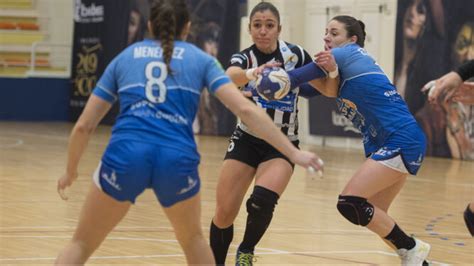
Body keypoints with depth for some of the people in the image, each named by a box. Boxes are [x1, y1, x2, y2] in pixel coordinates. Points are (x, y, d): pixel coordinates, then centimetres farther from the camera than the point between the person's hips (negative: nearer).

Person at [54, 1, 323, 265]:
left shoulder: (124, 58, 23)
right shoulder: (201, 59, 20)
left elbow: (84, 126, 21)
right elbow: (246, 109, 7)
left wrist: (71, 171, 37)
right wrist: (294, 153, 7)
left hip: (127, 153, 0)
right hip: (178, 157, 0)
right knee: (193, 238, 29)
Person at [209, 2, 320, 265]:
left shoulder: (295, 54, -7)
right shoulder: (243, 58, -10)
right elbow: (230, 76, -34)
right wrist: (248, 75, -59)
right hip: (246, 141, 1)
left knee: (261, 202, -25)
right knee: (224, 214, -5)